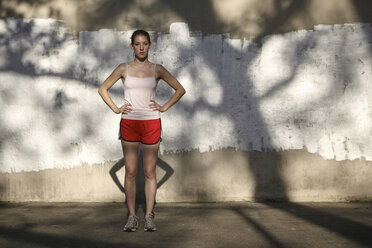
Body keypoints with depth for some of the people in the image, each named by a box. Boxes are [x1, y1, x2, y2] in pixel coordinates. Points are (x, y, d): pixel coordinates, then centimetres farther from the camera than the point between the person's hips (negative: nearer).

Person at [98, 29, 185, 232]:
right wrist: (115, 108, 1)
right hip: (128, 123, 0)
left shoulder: (157, 70, 4)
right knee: (130, 172, 1)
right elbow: (103, 89, 12)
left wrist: (164, 107, 2)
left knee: (150, 172, 1)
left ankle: (149, 217, 7)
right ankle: (132, 217, 6)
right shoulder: (124, 69, 5)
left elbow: (180, 89, 12)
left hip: (151, 123, 0)